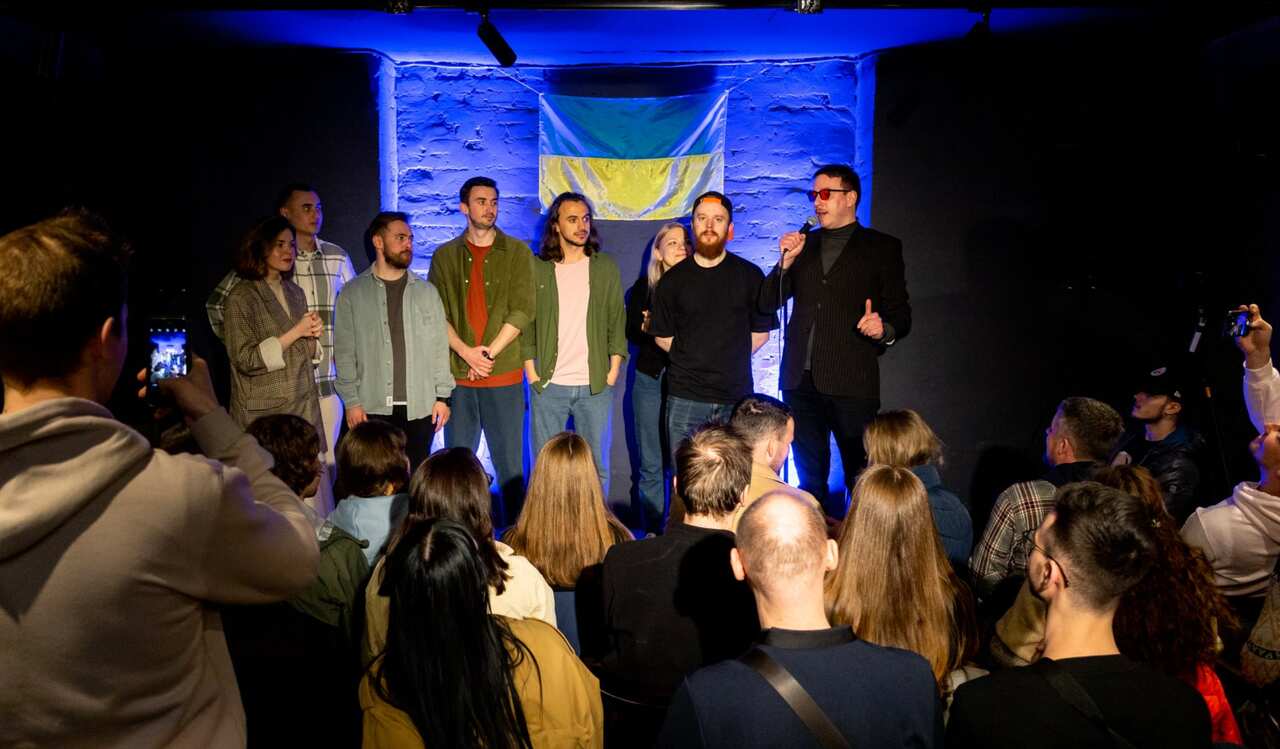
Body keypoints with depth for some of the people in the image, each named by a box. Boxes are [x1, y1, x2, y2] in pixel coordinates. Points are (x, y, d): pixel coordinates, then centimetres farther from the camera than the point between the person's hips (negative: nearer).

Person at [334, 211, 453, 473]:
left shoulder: (426, 291, 9)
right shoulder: (353, 294, 3)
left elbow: (440, 346, 8)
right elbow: (345, 351, 2)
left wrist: (442, 396, 2)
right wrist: (351, 401, -5)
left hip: (420, 407, 2)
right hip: (373, 407, -1)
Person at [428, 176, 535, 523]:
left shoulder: (516, 252, 5)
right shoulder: (445, 256, 10)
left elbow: (522, 311, -4)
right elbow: (436, 314, 3)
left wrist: (488, 353, -10)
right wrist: (467, 352, -11)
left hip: (504, 375, -2)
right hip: (457, 375, 2)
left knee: (509, 462, 1)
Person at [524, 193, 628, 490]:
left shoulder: (606, 267, 7)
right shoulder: (536, 268, 4)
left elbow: (617, 321, 7)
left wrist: (613, 371, -1)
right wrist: (531, 372, -3)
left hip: (595, 386, 1)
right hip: (547, 385, 0)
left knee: (596, 465, 6)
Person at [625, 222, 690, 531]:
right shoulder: (644, 286, 8)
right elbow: (630, 331, 10)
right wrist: (647, 327, -10)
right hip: (650, 378, 1)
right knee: (651, 466, 3)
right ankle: (652, 534, 12)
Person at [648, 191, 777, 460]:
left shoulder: (749, 275, 4)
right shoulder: (673, 279, 5)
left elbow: (760, 333, 8)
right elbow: (662, 337, 9)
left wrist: (730, 360, 5)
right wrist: (690, 361, 5)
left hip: (736, 397, 0)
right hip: (685, 397, 0)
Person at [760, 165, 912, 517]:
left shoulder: (882, 247, 5)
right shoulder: (804, 244, 16)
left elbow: (900, 313, 3)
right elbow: (768, 302, 11)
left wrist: (885, 330, -20)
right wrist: (786, 261, -4)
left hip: (851, 381, -4)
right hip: (801, 378, 4)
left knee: (861, 477, -4)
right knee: (810, 476, 12)